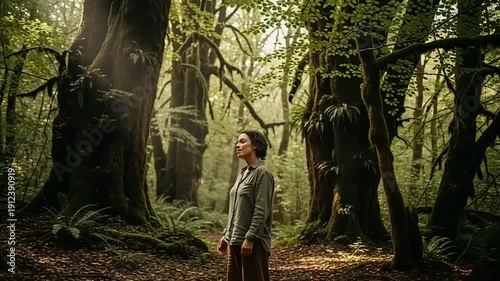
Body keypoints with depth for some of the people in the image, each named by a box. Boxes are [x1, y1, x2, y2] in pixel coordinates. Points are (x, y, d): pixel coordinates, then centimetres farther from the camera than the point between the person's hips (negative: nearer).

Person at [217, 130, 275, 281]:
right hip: (236, 240, 8)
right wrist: (226, 235, 16)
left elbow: (261, 210, -17)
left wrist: (250, 238, -20)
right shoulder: (243, 174, 15)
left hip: (253, 241, -8)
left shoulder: (262, 173, -10)